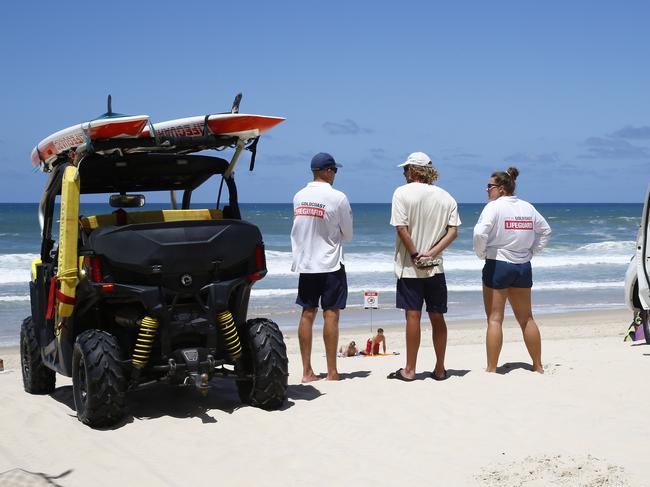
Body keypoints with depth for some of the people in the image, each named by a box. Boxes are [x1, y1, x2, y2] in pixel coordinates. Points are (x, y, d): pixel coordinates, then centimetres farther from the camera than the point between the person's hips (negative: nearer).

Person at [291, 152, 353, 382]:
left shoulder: (299, 197, 3)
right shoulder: (338, 198, -11)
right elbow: (347, 234, -1)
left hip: (304, 263, 5)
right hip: (330, 263, -4)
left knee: (307, 314, 7)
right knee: (331, 314, 0)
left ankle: (307, 371, 8)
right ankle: (332, 371, 3)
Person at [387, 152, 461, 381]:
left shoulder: (403, 193, -6)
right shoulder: (445, 197, 7)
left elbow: (402, 228, -14)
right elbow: (453, 231, -2)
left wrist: (415, 256, -9)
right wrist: (432, 253, -8)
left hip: (409, 266, -4)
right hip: (436, 267, 4)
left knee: (413, 316, -1)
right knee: (437, 317, 9)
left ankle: (409, 370, 4)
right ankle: (440, 369, 14)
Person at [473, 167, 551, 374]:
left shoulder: (494, 206, -11)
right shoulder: (527, 207, 8)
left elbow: (480, 233, -24)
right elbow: (545, 231, 18)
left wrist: (481, 254, -8)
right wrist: (531, 251, 16)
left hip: (497, 265, -6)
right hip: (523, 267, 6)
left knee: (495, 318, -1)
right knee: (526, 318, 15)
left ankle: (491, 369, 0)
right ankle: (538, 367, 21)